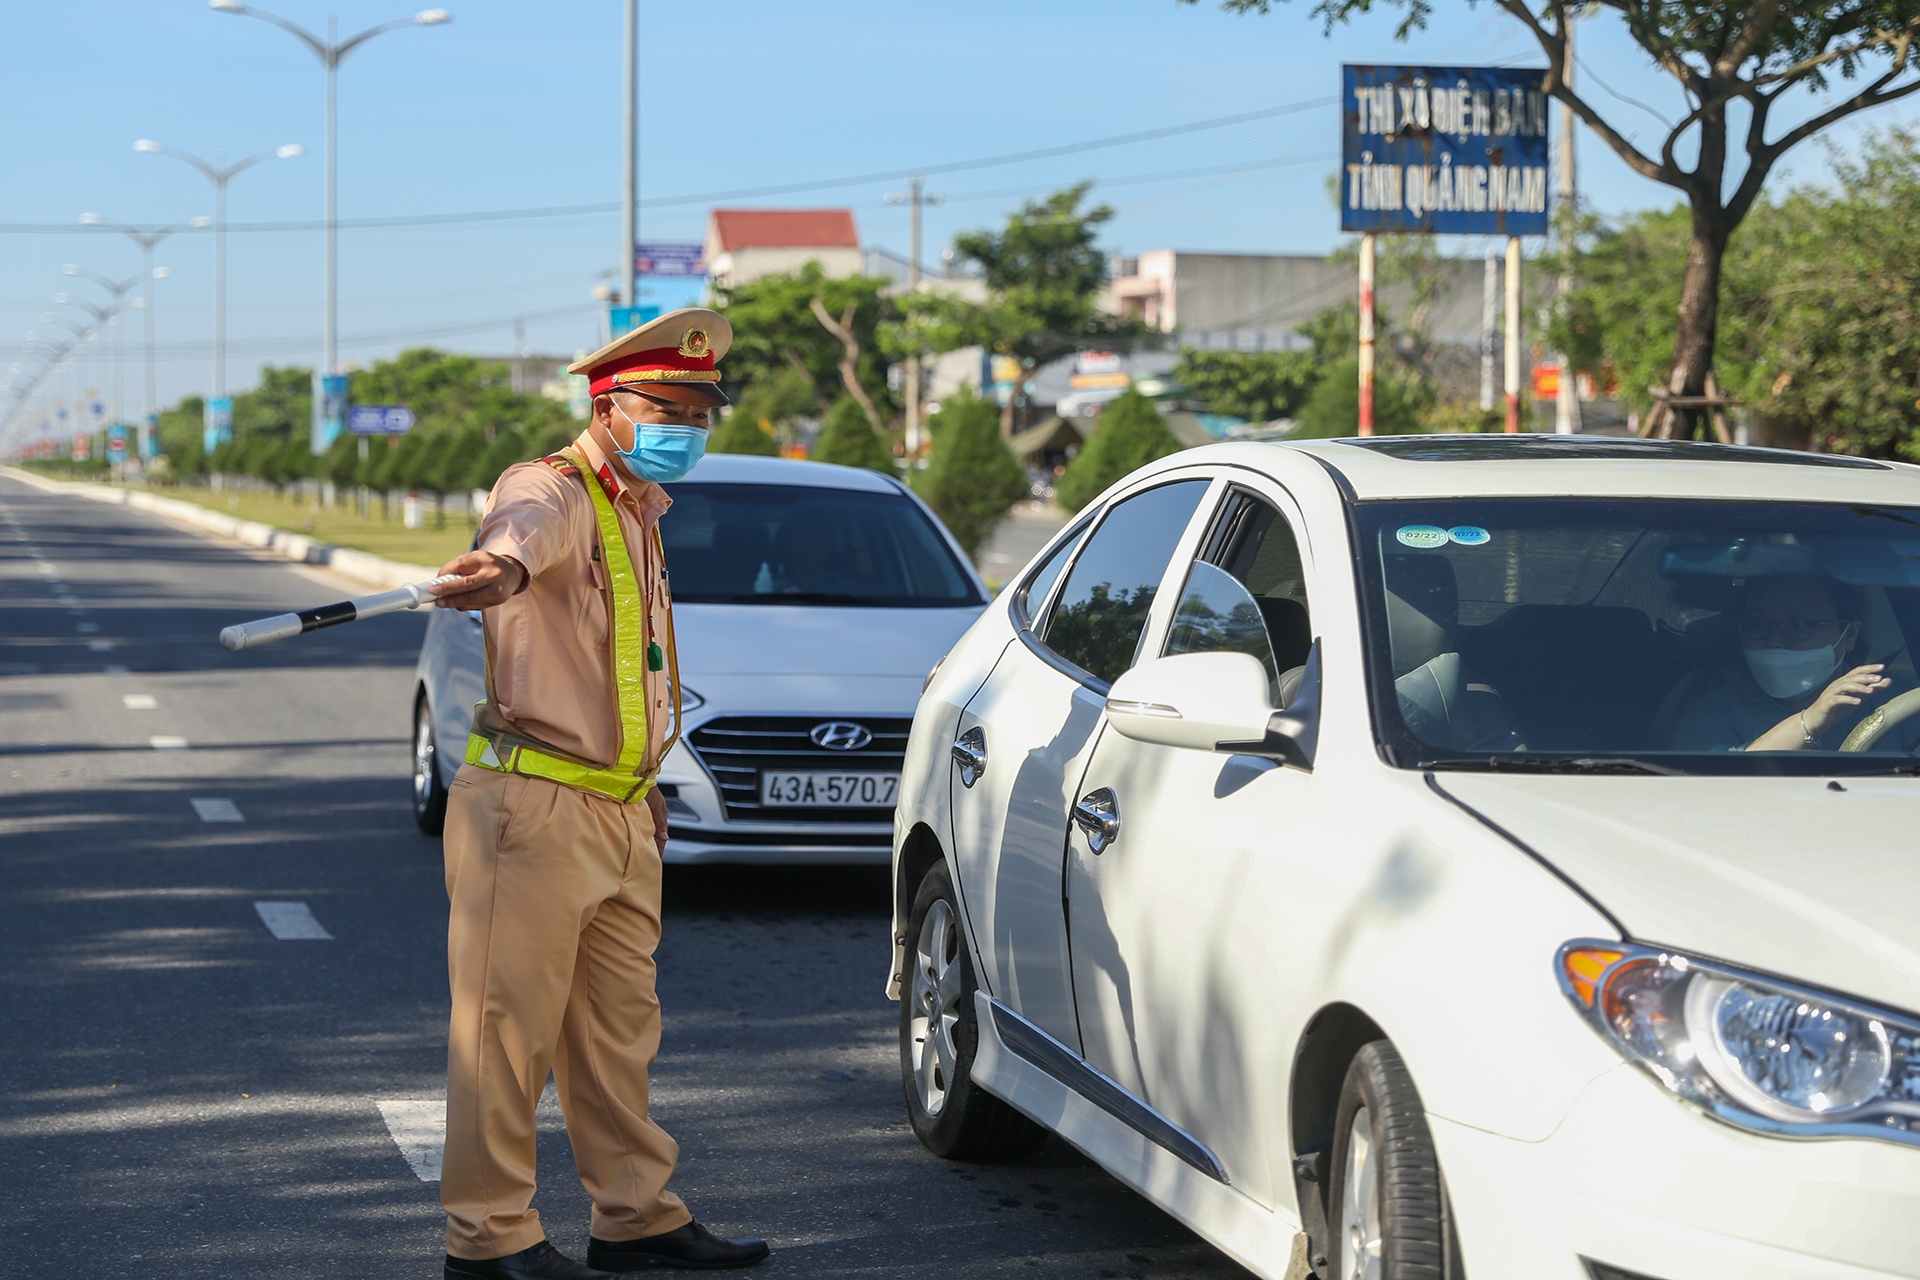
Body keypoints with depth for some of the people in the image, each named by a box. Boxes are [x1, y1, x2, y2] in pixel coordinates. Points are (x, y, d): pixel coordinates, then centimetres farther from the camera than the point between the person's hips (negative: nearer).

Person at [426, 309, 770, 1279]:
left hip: (622, 816, 9)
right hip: (531, 807, -9)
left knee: (619, 1028, 15)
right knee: (508, 1027, -5)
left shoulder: (642, 516, 18)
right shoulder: (553, 492, -11)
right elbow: (530, 526, -39)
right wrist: (504, 563, -62)